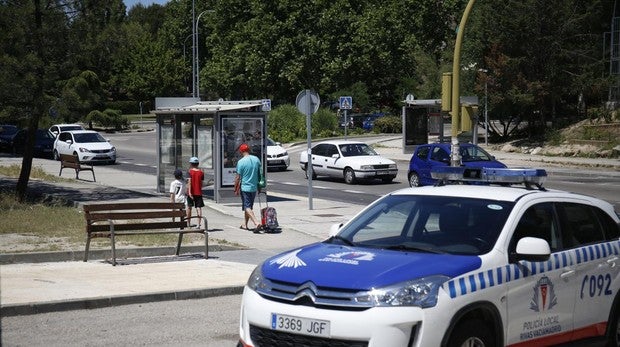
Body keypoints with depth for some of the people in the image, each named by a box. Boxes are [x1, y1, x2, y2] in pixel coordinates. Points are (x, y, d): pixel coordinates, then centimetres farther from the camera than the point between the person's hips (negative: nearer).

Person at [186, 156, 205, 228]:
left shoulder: (190, 172, -6)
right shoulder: (201, 172, 2)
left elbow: (189, 182, -14)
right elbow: (202, 183, 6)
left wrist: (189, 192, -20)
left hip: (191, 193, -1)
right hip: (199, 192, 1)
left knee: (189, 207, 14)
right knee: (199, 208, -3)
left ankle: (188, 223, 25)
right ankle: (199, 224, -14)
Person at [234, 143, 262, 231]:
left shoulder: (241, 162, -14)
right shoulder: (256, 159, 2)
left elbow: (238, 178, -12)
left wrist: (236, 189, -2)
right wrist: (259, 186, 20)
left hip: (245, 187, -6)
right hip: (254, 187, 6)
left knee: (247, 207, -5)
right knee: (249, 206, 17)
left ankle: (257, 223, -23)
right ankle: (245, 224, 27)